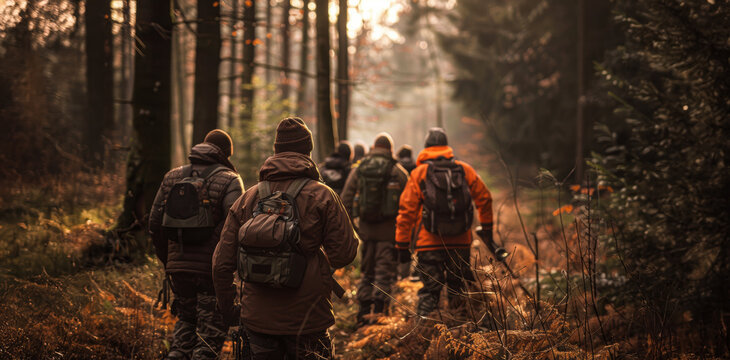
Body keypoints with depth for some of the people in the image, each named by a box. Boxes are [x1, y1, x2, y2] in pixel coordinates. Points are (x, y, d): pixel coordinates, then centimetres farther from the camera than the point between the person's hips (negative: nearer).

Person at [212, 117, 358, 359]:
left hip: (257, 319, 4)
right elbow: (345, 252, -9)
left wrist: (227, 306, 17)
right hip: (306, 320, -3)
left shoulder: (248, 198, 5)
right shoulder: (322, 196, -5)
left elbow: (222, 261, 5)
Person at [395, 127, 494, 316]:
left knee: (430, 289, 1)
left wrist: (402, 245, 1)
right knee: (457, 286, 18)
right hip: (460, 242, 2)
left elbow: (407, 211, -3)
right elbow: (484, 198, 10)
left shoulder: (419, 173, 0)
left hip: (430, 243, -2)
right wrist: (487, 227, 24)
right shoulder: (465, 170, 5)